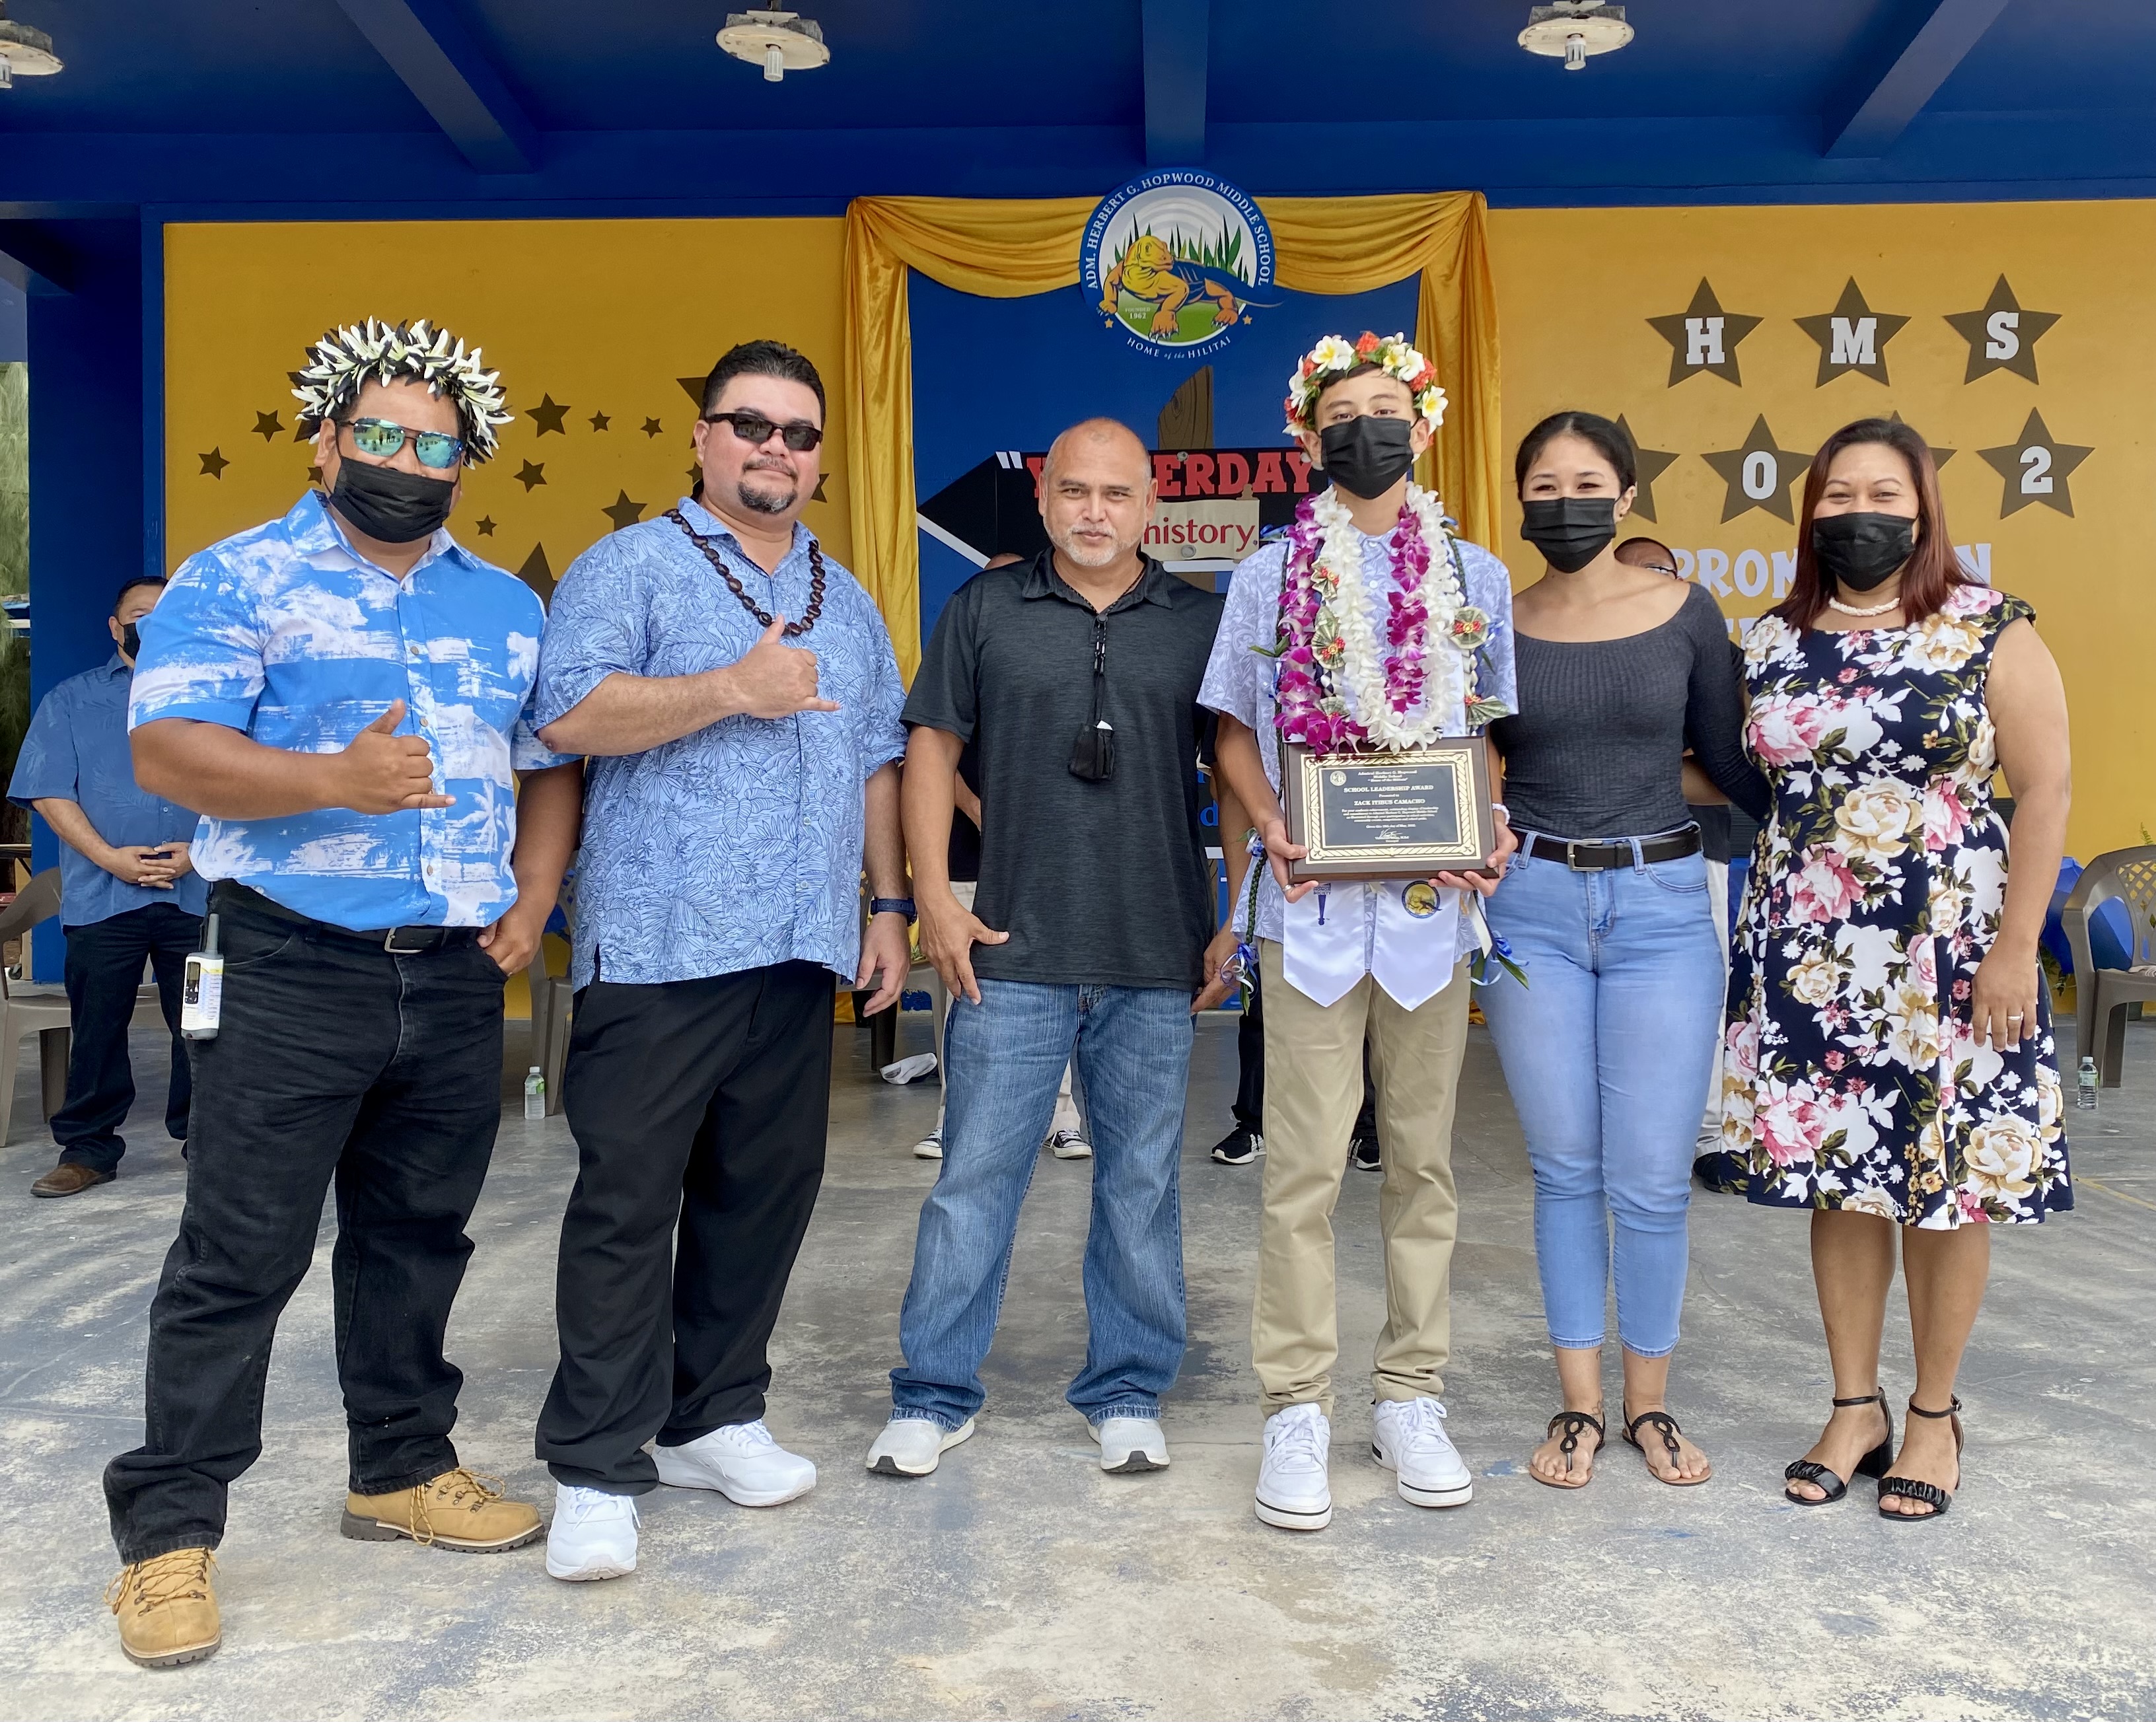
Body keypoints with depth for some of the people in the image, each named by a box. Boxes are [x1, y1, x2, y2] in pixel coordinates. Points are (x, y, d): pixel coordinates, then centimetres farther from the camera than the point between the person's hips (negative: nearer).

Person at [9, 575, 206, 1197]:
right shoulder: (72, 701, 10)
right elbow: (50, 793, 1)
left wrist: (197, 851, -11)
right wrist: (110, 857, -11)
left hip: (198, 893, 0)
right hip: (102, 898, 0)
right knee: (98, 1028, 4)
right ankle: (87, 1150, 13)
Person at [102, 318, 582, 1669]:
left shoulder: (508, 608, 13)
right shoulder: (239, 581, -1)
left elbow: (552, 766, 17)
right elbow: (165, 749, -13)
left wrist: (531, 904, 3)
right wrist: (335, 780, -27)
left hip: (459, 980, 5)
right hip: (295, 967, -4)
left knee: (418, 1238, 15)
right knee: (240, 1256, 0)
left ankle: (404, 1469, 31)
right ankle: (170, 1531, 13)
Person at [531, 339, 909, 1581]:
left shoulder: (848, 604, 20)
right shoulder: (632, 567, 2)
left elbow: (880, 761, 22)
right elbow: (571, 712, -11)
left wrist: (890, 901, 14)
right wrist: (735, 690, -16)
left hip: (801, 953, 6)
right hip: (660, 946, -5)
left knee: (766, 1192, 10)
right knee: (629, 1201, -3)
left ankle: (714, 1418, 25)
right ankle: (598, 1466, 6)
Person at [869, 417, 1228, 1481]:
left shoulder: (1202, 622, 8)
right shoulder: (985, 609, 6)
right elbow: (932, 745, 6)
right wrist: (933, 895, -2)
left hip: (1158, 960, 1)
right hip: (1012, 952, -1)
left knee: (1142, 1185, 9)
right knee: (974, 1177, 4)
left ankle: (1127, 1396, 24)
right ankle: (934, 1397, 18)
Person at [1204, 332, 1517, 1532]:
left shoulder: (1478, 576, 10)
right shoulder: (1272, 573, 7)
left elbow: (1495, 730, 14)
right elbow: (1235, 732, 10)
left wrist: (1494, 830, -5)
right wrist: (1270, 823, -8)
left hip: (1433, 901, 2)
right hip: (1314, 901, -1)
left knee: (1424, 1158, 8)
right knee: (1306, 1166, -1)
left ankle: (1413, 1396, 21)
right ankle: (1299, 1409, 10)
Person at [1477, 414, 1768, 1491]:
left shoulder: (1684, 613, 1)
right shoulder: (1495, 627, 2)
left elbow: (1729, 758, 7)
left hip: (1661, 907, 0)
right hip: (1534, 906, 1)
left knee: (1651, 1179, 2)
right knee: (1564, 1166, 8)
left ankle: (1648, 1400, 23)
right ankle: (1580, 1402, 23)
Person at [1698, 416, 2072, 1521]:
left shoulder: (1991, 633, -3)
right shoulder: (1772, 645, 7)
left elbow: (2044, 790, -5)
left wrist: (2015, 948, -11)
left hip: (1948, 954, -3)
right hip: (1809, 959, 3)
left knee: (1947, 1177, 5)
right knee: (1837, 1175, 9)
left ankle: (1934, 1416, 23)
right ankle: (1854, 1407, 24)